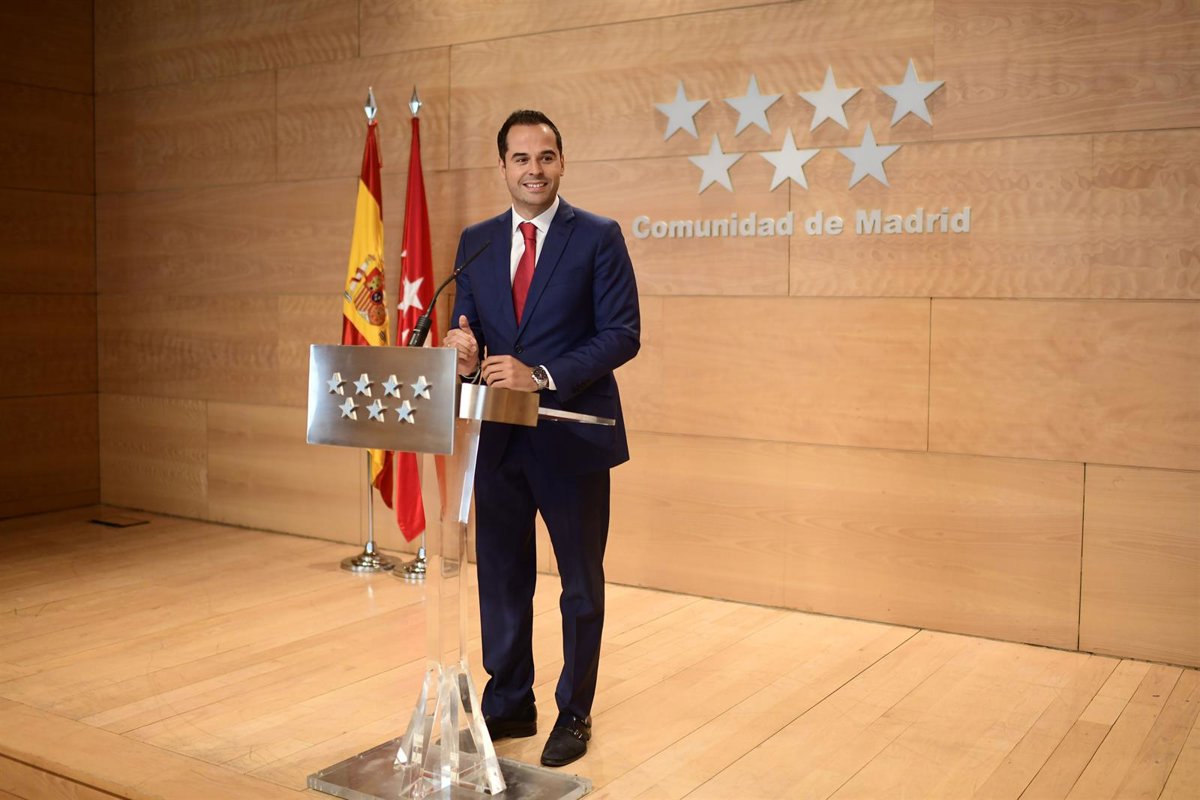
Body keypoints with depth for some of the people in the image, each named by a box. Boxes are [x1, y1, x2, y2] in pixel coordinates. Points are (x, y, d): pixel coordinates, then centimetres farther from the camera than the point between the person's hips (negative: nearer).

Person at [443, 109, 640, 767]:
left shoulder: (599, 238, -6)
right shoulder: (476, 241, 8)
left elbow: (623, 333, -12)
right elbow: (466, 327, 11)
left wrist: (542, 375, -22)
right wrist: (464, 354, -14)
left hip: (571, 434, -4)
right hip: (498, 436, 4)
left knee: (581, 582, 9)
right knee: (501, 576, 14)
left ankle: (574, 712, 26)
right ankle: (508, 703, 32)